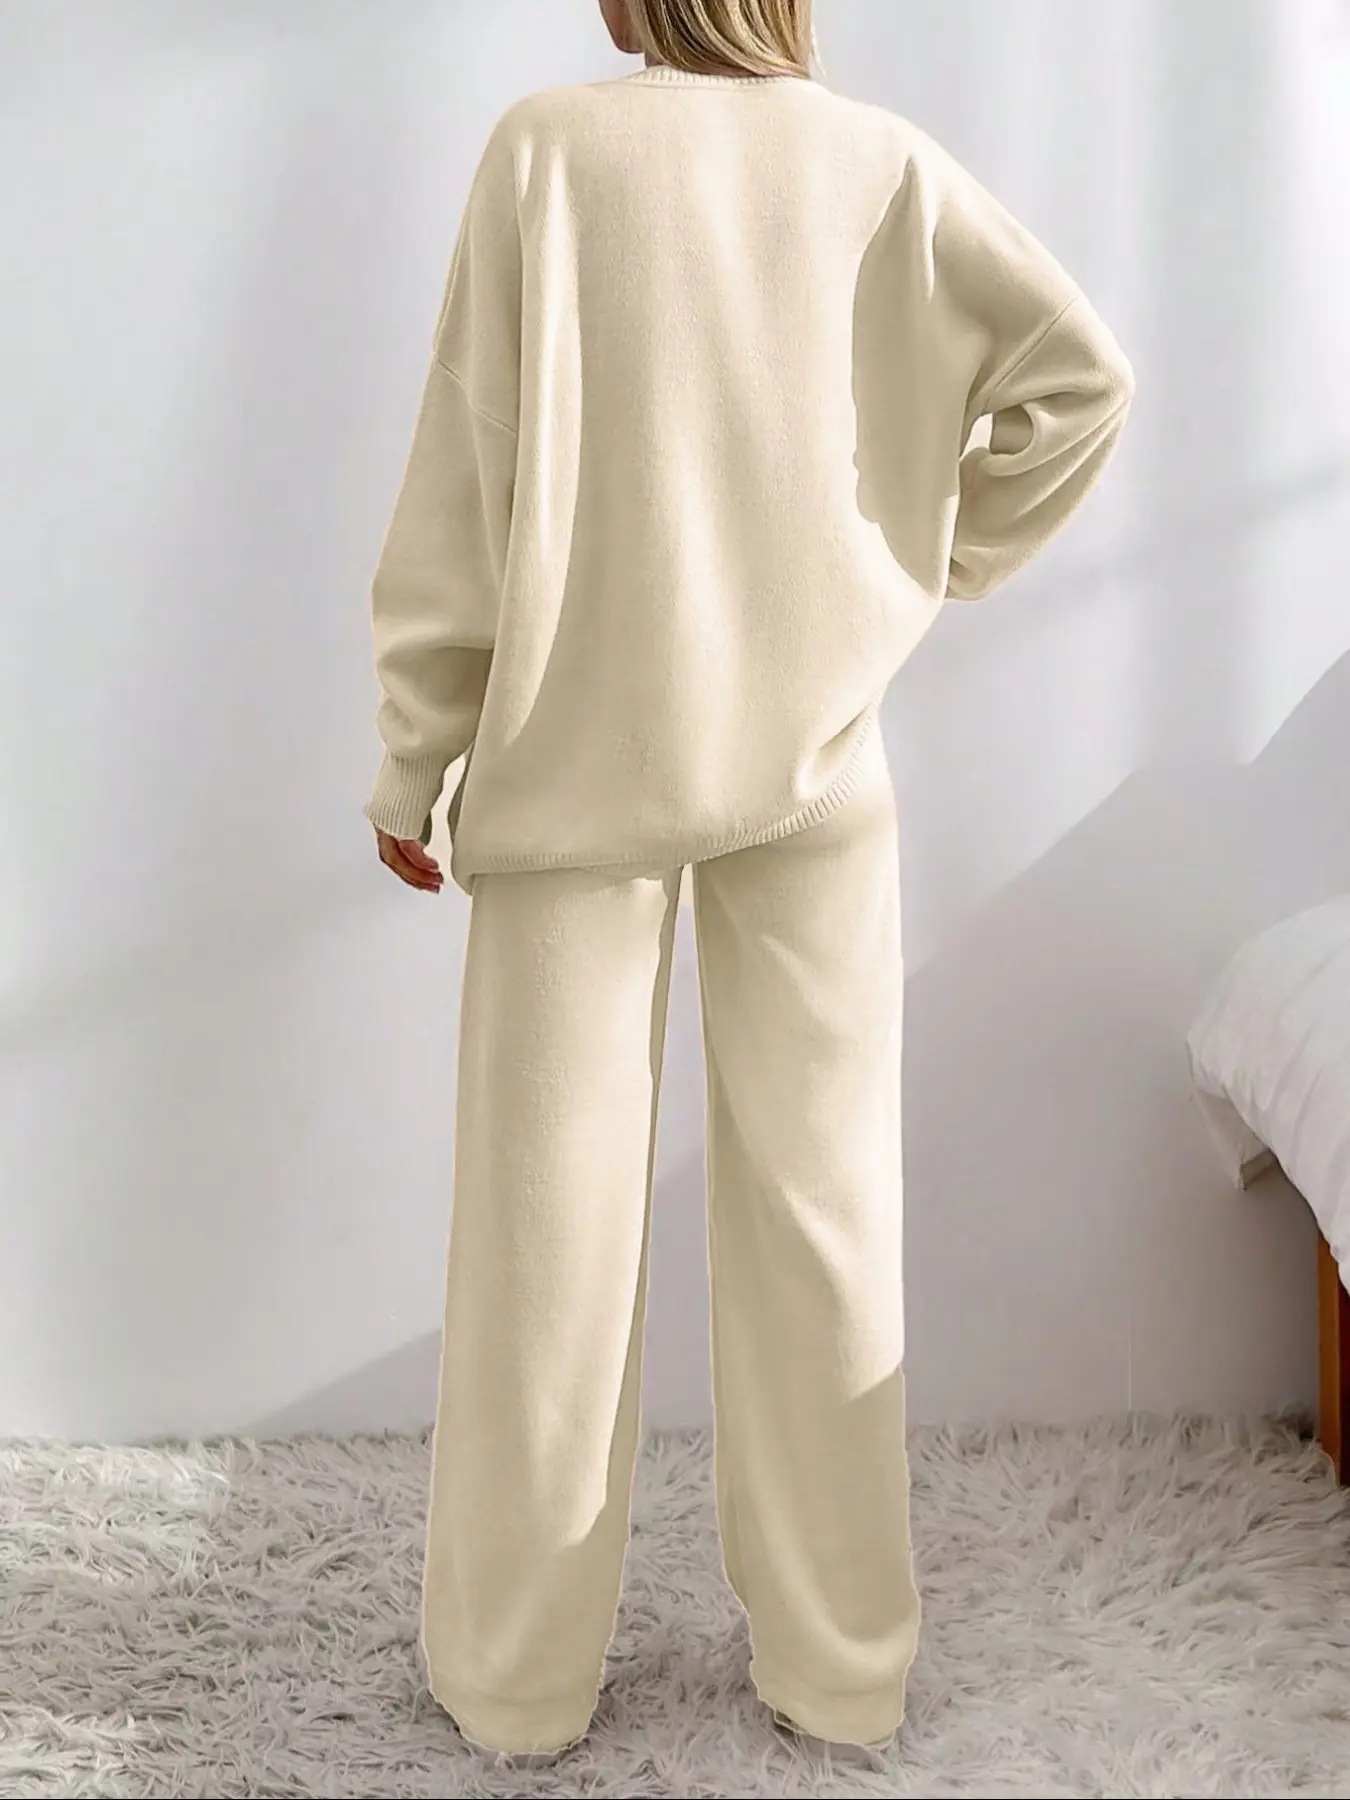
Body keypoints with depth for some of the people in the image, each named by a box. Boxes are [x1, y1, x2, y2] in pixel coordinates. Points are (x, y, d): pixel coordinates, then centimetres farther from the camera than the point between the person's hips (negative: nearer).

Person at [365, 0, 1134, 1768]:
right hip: (812, 754, 2)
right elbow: (1082, 374, -2)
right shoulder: (880, 160, 3)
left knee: (552, 1208, 6)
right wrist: (933, 564, 9)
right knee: (820, 1199, 9)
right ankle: (841, 1660, 21)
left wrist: (413, 759, 2)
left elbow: (470, 470, -4)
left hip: (579, 752, -1)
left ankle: (517, 1670, 19)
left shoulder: (549, 145, -2)